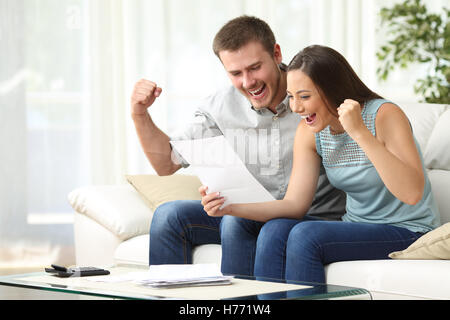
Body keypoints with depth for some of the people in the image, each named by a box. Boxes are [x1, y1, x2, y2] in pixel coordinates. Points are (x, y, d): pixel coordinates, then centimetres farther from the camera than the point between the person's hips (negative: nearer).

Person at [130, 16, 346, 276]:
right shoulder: (221, 107, 2)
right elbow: (166, 163, 7)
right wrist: (140, 115, -6)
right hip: (253, 217, 5)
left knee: (237, 220, -31)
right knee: (169, 215, -12)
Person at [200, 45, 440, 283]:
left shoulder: (385, 115, -18)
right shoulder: (309, 131, 0)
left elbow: (412, 193, -29)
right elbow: (295, 204, -3)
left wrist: (359, 132, -34)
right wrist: (231, 207, -18)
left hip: (408, 231, -6)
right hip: (356, 226, 6)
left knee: (305, 236, -26)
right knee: (274, 231, -19)